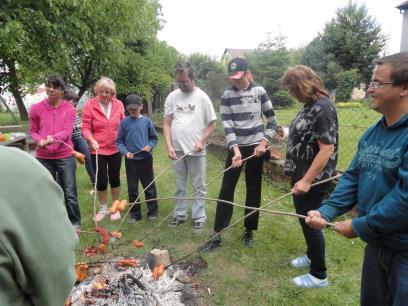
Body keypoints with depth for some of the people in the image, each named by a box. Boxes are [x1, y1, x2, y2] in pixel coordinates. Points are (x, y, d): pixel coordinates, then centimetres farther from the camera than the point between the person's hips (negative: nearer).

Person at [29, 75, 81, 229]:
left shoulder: (69, 108, -4)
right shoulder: (36, 108, 0)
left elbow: (67, 131, -12)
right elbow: (33, 131, 6)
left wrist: (54, 138, -31)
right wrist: (40, 140, -15)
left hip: (65, 156, -2)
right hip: (44, 157, 2)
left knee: (70, 193, 4)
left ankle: (75, 223, 21)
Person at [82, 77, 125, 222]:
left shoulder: (118, 105, -3)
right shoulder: (89, 105, -10)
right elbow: (85, 128, -10)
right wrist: (92, 140, -26)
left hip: (115, 149, 2)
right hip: (97, 150, -1)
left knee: (114, 178, 13)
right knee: (101, 180, 8)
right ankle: (103, 208, 30)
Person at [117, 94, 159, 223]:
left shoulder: (147, 121, -1)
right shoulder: (124, 122, -1)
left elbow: (154, 138, 6)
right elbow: (119, 141, 1)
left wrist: (150, 146, -12)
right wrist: (125, 152, -14)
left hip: (146, 159, -1)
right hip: (130, 160, 1)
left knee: (149, 186, 9)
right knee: (132, 188, 10)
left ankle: (153, 211, 24)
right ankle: (135, 213, 24)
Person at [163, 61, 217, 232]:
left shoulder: (202, 97, -5)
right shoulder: (172, 97, 2)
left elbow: (212, 124, -2)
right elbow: (167, 124, 3)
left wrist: (201, 141, -15)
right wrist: (169, 146, -8)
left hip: (196, 151, -3)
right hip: (177, 151, 3)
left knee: (198, 187, 7)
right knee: (180, 186, 15)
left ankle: (198, 218, 20)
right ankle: (180, 214, 29)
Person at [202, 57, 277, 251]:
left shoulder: (259, 92, -2)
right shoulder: (227, 96, -3)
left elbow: (272, 121, 2)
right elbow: (227, 126, -9)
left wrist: (264, 143, -9)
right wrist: (236, 150, -20)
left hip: (256, 146, 0)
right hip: (236, 147, 0)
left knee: (253, 189, 8)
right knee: (226, 189, 0)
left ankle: (249, 231, 24)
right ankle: (217, 234, 8)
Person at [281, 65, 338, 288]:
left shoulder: (323, 108, -22)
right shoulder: (310, 105, 6)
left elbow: (327, 149, -25)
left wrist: (306, 180, -25)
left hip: (312, 180, -9)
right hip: (301, 175, 9)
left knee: (310, 222, 3)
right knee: (303, 219, 22)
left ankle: (319, 275, 21)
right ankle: (311, 255, 43)